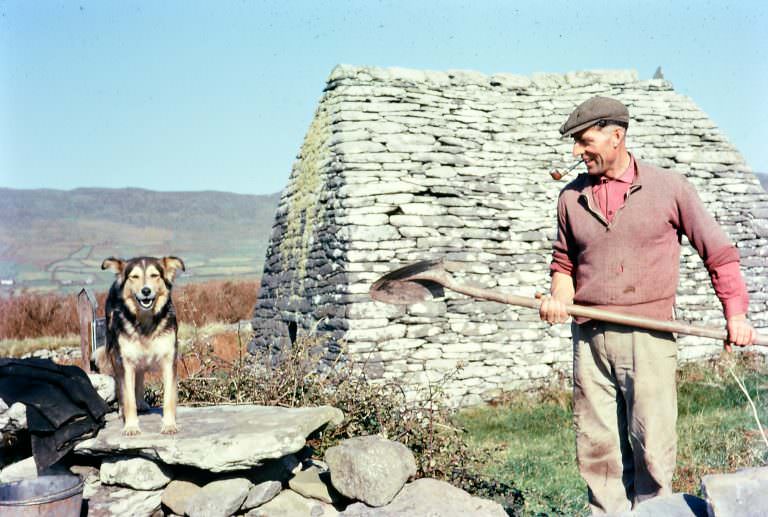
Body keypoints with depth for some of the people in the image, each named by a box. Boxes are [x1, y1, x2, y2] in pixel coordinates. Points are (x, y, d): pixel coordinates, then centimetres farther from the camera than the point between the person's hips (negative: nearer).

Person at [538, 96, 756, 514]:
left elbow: (718, 252, 5)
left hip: (649, 338, -3)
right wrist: (559, 299, -2)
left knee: (652, 445, -4)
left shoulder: (668, 188, 2)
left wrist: (735, 314, -3)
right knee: (596, 446, 4)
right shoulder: (571, 197, 11)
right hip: (589, 338, 3)